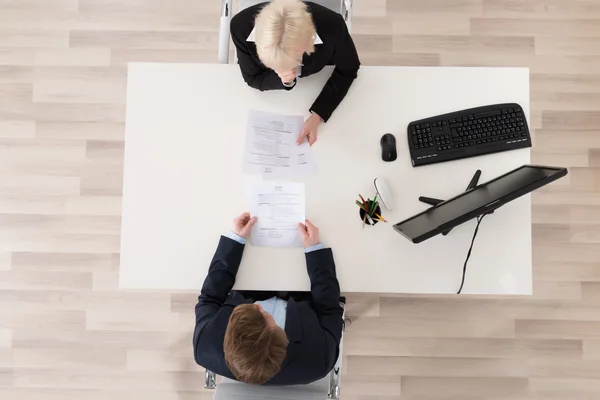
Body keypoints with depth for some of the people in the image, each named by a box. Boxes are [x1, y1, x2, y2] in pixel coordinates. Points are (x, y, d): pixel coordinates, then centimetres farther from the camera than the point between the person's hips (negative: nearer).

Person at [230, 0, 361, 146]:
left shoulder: (333, 26, -42)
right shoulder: (241, 26, -39)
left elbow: (347, 71, -20)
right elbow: (253, 79, -20)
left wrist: (317, 116, -30)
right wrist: (282, 80, -43)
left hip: (318, 82, 0)